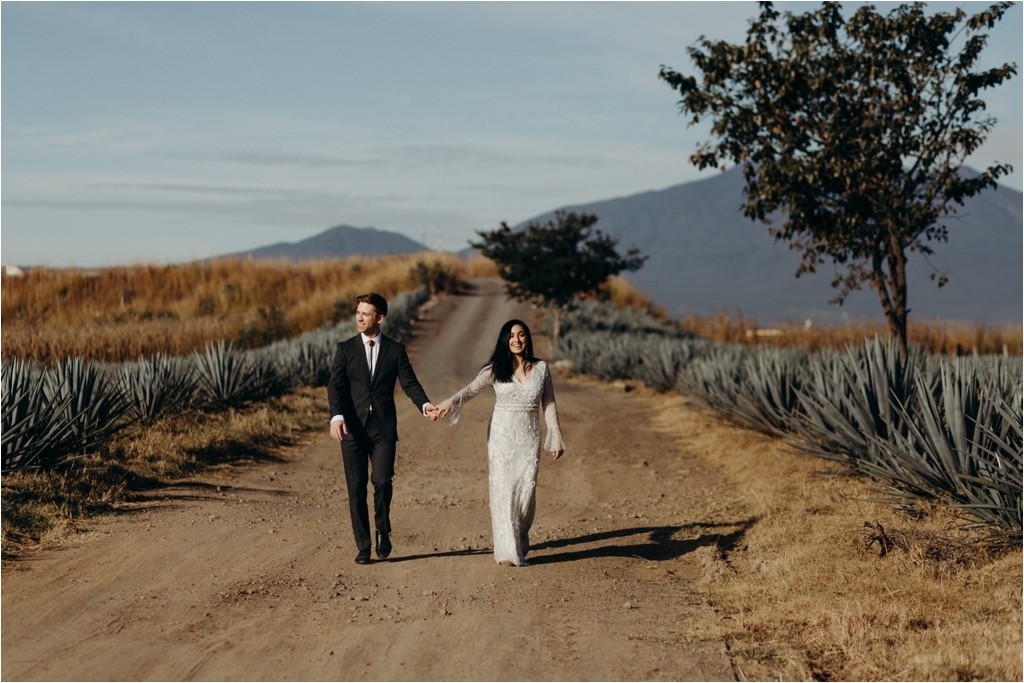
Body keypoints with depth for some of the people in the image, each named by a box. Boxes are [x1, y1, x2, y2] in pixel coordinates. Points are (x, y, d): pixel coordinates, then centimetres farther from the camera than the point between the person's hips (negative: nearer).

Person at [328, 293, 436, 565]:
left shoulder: (395, 350, 6)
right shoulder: (345, 349, 5)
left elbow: (409, 383, 0)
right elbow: (335, 385, -5)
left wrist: (424, 404, -20)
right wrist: (336, 416, -22)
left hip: (383, 428, -1)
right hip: (352, 428, 1)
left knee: (382, 481, -14)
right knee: (356, 489, 2)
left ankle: (383, 529, 12)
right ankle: (363, 546, 12)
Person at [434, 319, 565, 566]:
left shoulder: (540, 368, 4)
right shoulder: (496, 369, -2)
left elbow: (549, 405, 7)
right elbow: (471, 389, -16)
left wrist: (556, 437, 2)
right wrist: (449, 403, -34)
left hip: (529, 437, 2)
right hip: (502, 436, -2)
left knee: (526, 490, -1)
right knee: (503, 490, -6)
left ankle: (520, 542, 20)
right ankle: (507, 550, -5)